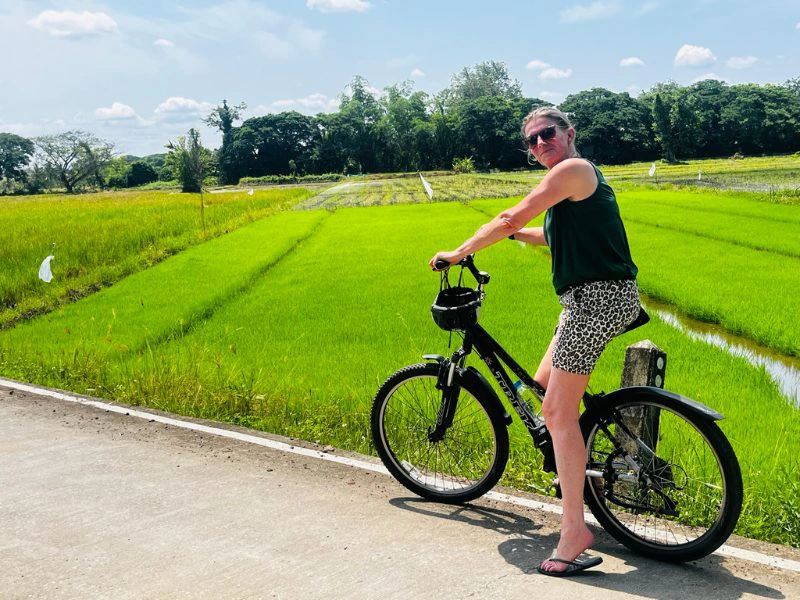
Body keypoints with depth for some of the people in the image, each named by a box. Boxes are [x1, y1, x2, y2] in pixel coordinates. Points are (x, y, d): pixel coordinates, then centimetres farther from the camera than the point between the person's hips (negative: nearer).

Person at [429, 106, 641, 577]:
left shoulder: (573, 169, -11)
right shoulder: (578, 175, 21)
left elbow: (512, 218, -14)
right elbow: (561, 237, 30)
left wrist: (459, 252, -4)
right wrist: (515, 232, 22)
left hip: (599, 297, -10)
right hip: (592, 296, 10)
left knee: (559, 411, -10)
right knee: (545, 384, 18)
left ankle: (575, 530, -6)